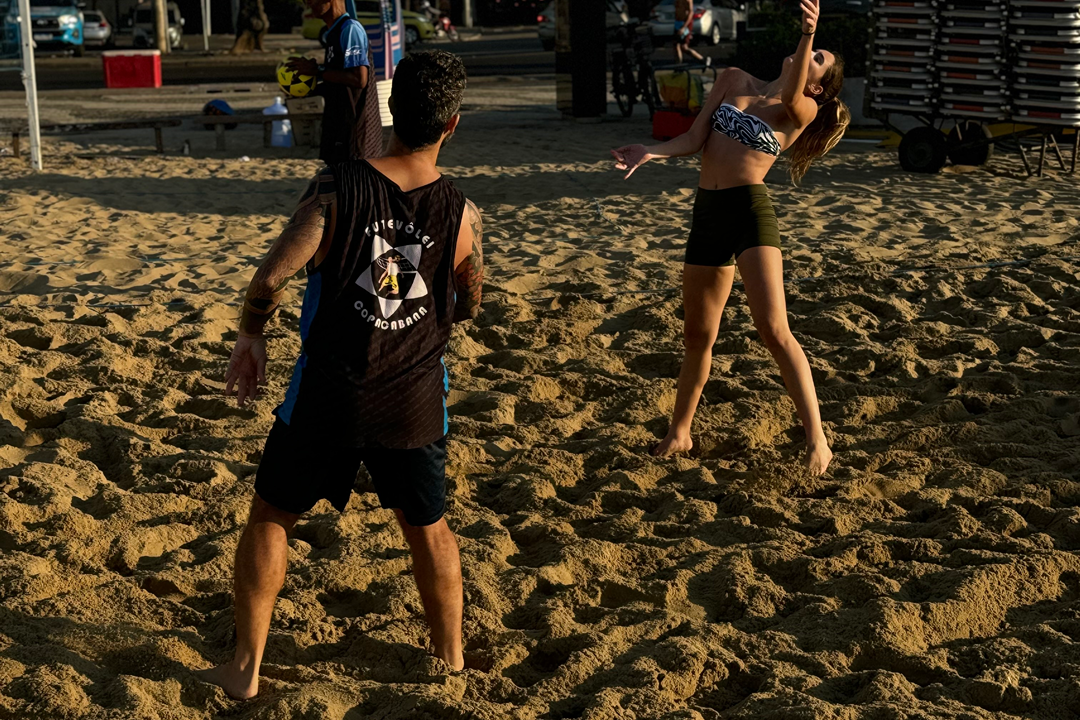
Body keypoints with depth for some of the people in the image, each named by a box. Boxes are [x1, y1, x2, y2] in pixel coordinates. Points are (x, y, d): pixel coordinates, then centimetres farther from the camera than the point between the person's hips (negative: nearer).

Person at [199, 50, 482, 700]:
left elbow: (272, 277, -20)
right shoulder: (461, 213, -9)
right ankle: (453, 662, 35)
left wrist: (251, 337, -1)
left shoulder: (337, 189, -16)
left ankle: (246, 669, 21)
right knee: (429, 528, 22)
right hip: (415, 398, 2)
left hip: (330, 393, -1)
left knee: (271, 517, 17)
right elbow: (470, 305, 6)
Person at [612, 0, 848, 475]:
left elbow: (790, 97, -24)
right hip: (708, 214, 5)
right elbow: (695, 139, 10)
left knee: (773, 330, -16)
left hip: (750, 211, -5)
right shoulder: (734, 81, 14)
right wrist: (651, 153, -7)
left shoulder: (803, 110, 0)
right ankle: (680, 433, 29)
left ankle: (817, 440, -13)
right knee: (697, 334, 14)